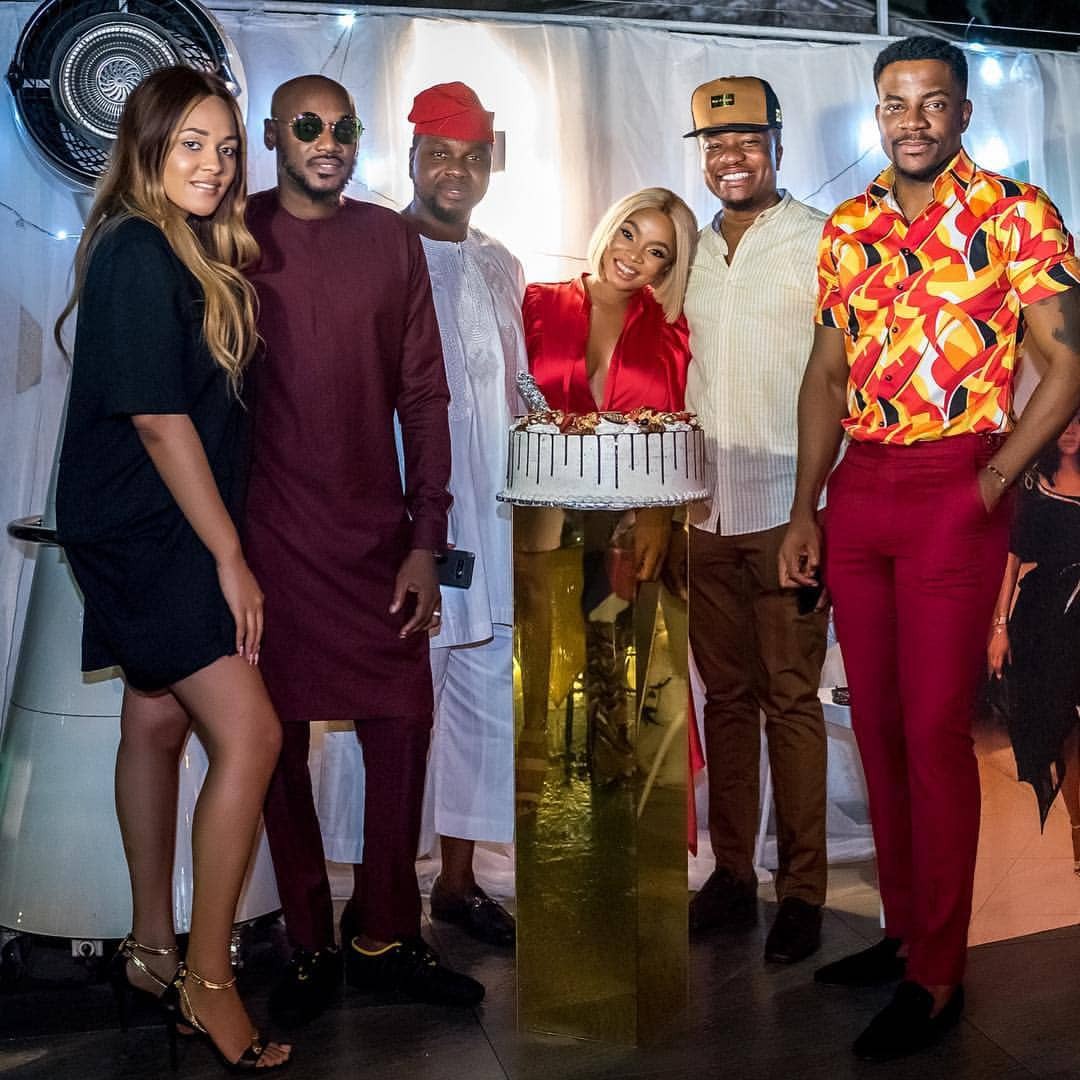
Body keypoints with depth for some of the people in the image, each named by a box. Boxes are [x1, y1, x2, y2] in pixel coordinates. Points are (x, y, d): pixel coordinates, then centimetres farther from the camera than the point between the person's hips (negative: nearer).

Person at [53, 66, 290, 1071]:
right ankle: (206, 977, 4)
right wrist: (229, 556, -16)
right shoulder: (138, 253, -17)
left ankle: (151, 949, 29)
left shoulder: (193, 250, 12)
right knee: (249, 734, -11)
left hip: (159, 529, 10)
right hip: (140, 532, -10)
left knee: (158, 718, 15)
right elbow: (158, 419, -19)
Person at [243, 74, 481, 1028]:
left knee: (402, 728, 1)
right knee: (281, 741, 5)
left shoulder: (391, 240, 8)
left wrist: (427, 538, 0)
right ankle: (310, 948, 20)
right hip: (269, 535, -1)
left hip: (376, 532, 2)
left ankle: (385, 938, 19)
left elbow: (423, 395, 6)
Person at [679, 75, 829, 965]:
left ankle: (802, 889, 12)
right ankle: (732, 875, 23)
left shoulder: (820, 242, -3)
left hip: (785, 509, -5)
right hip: (705, 515, 5)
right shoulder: (693, 252, 14)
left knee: (791, 700, 0)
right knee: (726, 697, 11)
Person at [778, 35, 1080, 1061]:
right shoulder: (848, 227, 12)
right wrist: (805, 508, 8)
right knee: (876, 724, 11)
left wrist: (993, 482, -13)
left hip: (952, 491, -5)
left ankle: (937, 977, 9)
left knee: (935, 731, -4)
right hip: (857, 489, 5)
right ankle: (904, 929, 27)